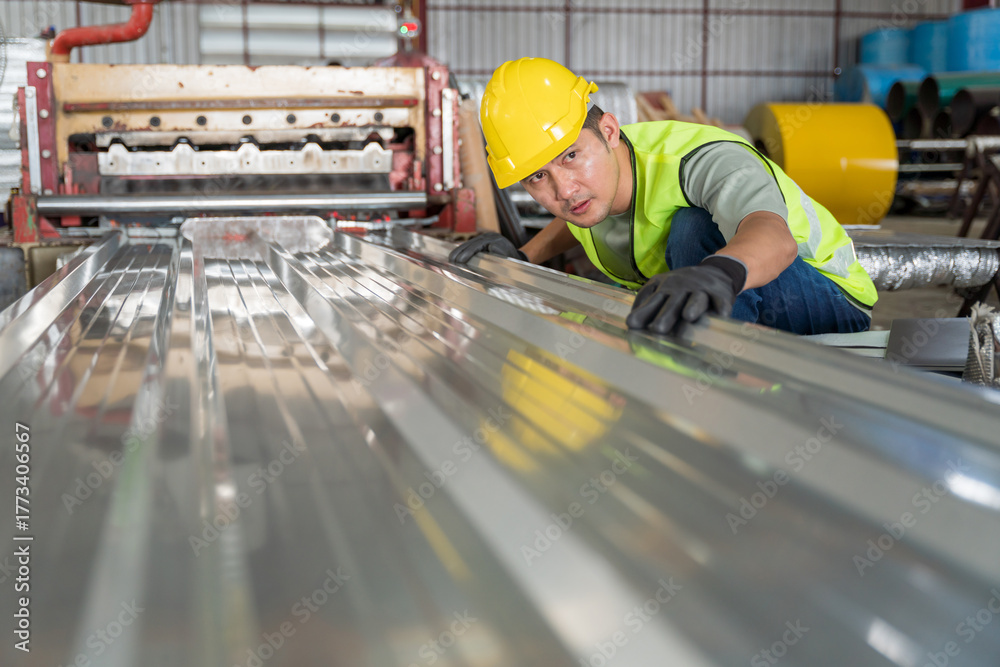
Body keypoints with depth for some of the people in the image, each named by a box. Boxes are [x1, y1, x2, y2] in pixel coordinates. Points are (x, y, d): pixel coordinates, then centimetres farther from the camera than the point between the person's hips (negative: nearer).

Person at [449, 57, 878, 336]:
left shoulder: (701, 160, -33)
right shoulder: (590, 182, -10)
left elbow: (775, 238, -54)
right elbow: (574, 221, 18)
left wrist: (720, 272, -78)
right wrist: (523, 258, -2)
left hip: (830, 302, -7)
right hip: (738, 310, 7)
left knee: (692, 227, -33)